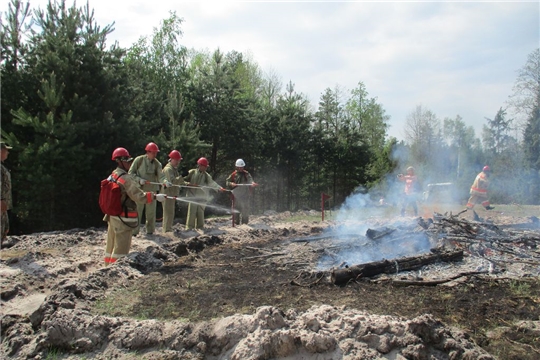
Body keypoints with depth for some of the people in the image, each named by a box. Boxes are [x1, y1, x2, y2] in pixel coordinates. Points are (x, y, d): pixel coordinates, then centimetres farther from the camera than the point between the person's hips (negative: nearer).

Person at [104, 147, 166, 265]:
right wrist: (155, 196, -19)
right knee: (121, 248, -1)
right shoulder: (126, 179, -20)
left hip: (112, 216, 9)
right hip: (124, 218, -9)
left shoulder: (112, 176, 9)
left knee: (111, 245, 17)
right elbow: (139, 197, -25)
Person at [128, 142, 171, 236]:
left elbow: (161, 176, -12)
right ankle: (134, 231, 13)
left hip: (151, 190, 2)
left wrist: (165, 182, -33)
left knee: (151, 212, 8)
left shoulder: (157, 163, 0)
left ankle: (150, 231, 22)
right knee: (137, 211, 3)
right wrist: (139, 179, -18)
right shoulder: (139, 160, -6)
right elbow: (131, 173, -3)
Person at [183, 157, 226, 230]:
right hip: (192, 196, -2)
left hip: (202, 197, 2)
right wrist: (189, 184, -14)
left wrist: (219, 188, -17)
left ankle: (200, 228, 15)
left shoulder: (207, 176, 8)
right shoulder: (192, 172, 2)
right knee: (191, 213, -5)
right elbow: (184, 179, 6)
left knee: (200, 213, 5)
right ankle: (189, 228, 3)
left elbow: (212, 183, -1)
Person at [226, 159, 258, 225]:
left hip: (245, 195, 0)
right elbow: (227, 182, 5)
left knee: (245, 209, 1)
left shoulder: (246, 174, 5)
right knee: (236, 209, 6)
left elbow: (250, 179, -12)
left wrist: (252, 183, -34)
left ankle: (245, 223, 10)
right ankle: (236, 223, 15)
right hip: (236, 195, 0)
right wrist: (231, 183, -17)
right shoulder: (233, 175, 6)